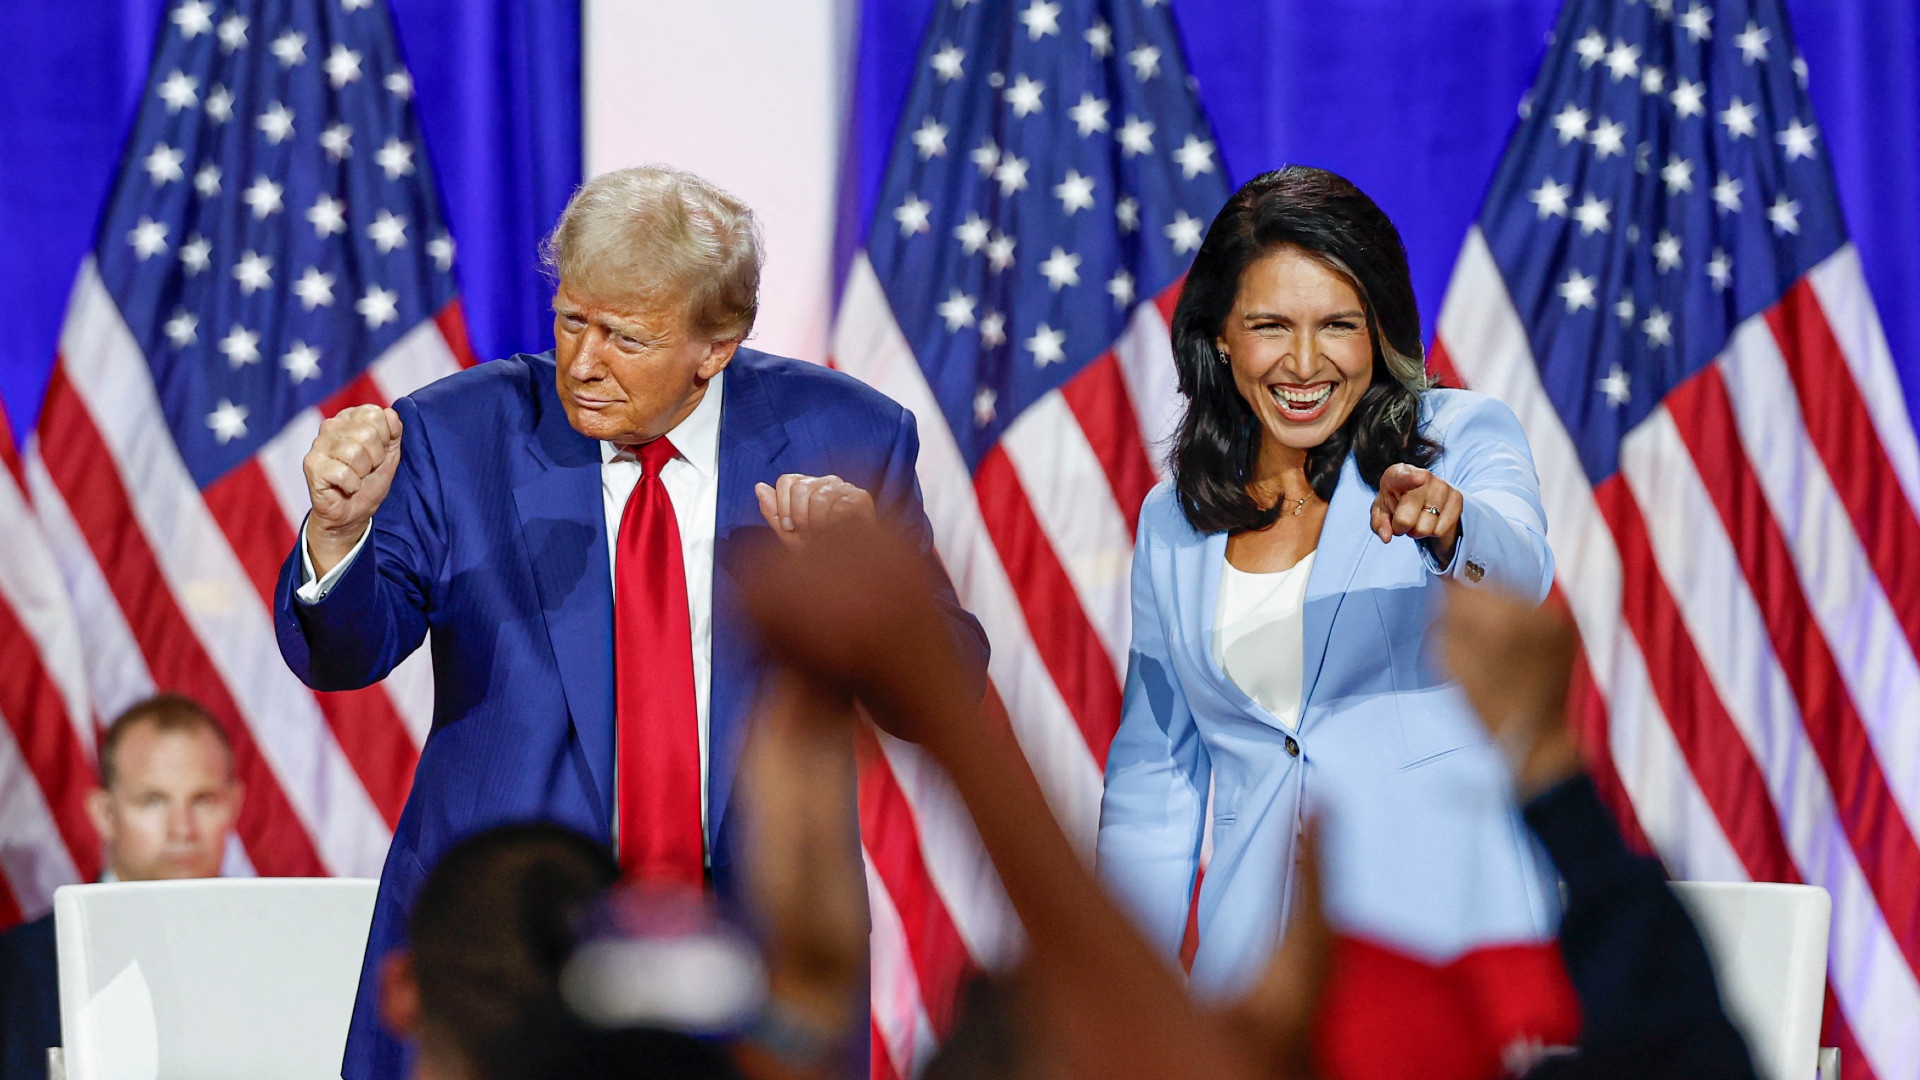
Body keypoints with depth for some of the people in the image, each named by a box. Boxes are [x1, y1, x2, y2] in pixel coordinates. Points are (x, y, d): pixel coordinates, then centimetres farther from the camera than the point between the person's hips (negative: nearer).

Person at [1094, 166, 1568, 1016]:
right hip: (1256, 965, 3)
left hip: (1455, 943, -3)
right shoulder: (1173, 524, 13)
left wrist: (1447, 524, -42)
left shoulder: (1461, 438, 1)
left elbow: (1518, 572, -20)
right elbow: (1155, 772, 18)